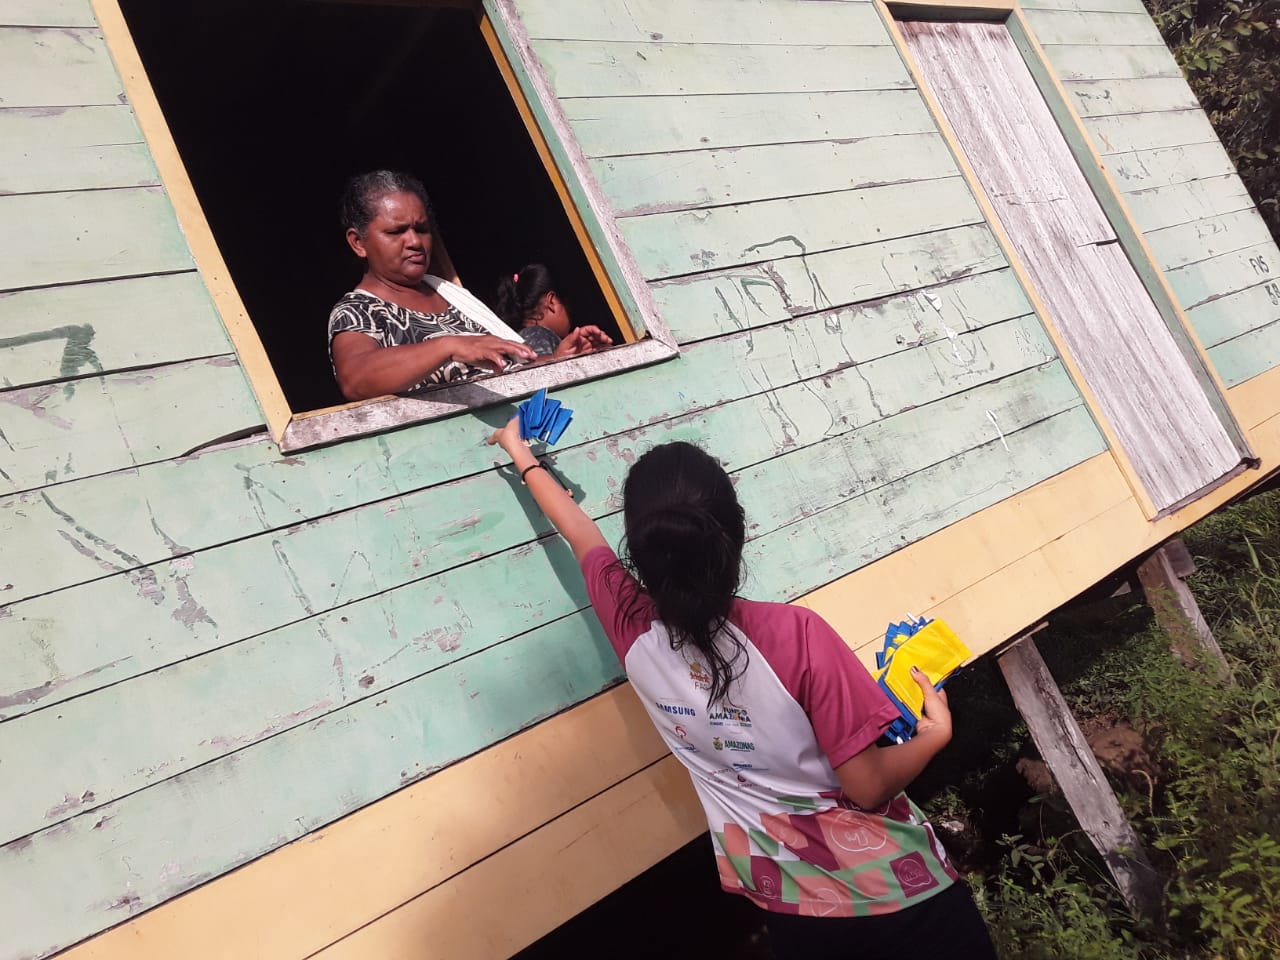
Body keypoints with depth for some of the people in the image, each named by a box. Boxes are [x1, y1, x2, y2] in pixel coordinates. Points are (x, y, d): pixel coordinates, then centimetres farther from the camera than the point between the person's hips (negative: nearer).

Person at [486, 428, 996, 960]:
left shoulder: (632, 630, -15)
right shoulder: (794, 634, -28)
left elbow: (581, 533, 3)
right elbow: (868, 787, -21)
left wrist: (522, 455, 20)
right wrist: (935, 733, -2)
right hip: (886, 890, -4)